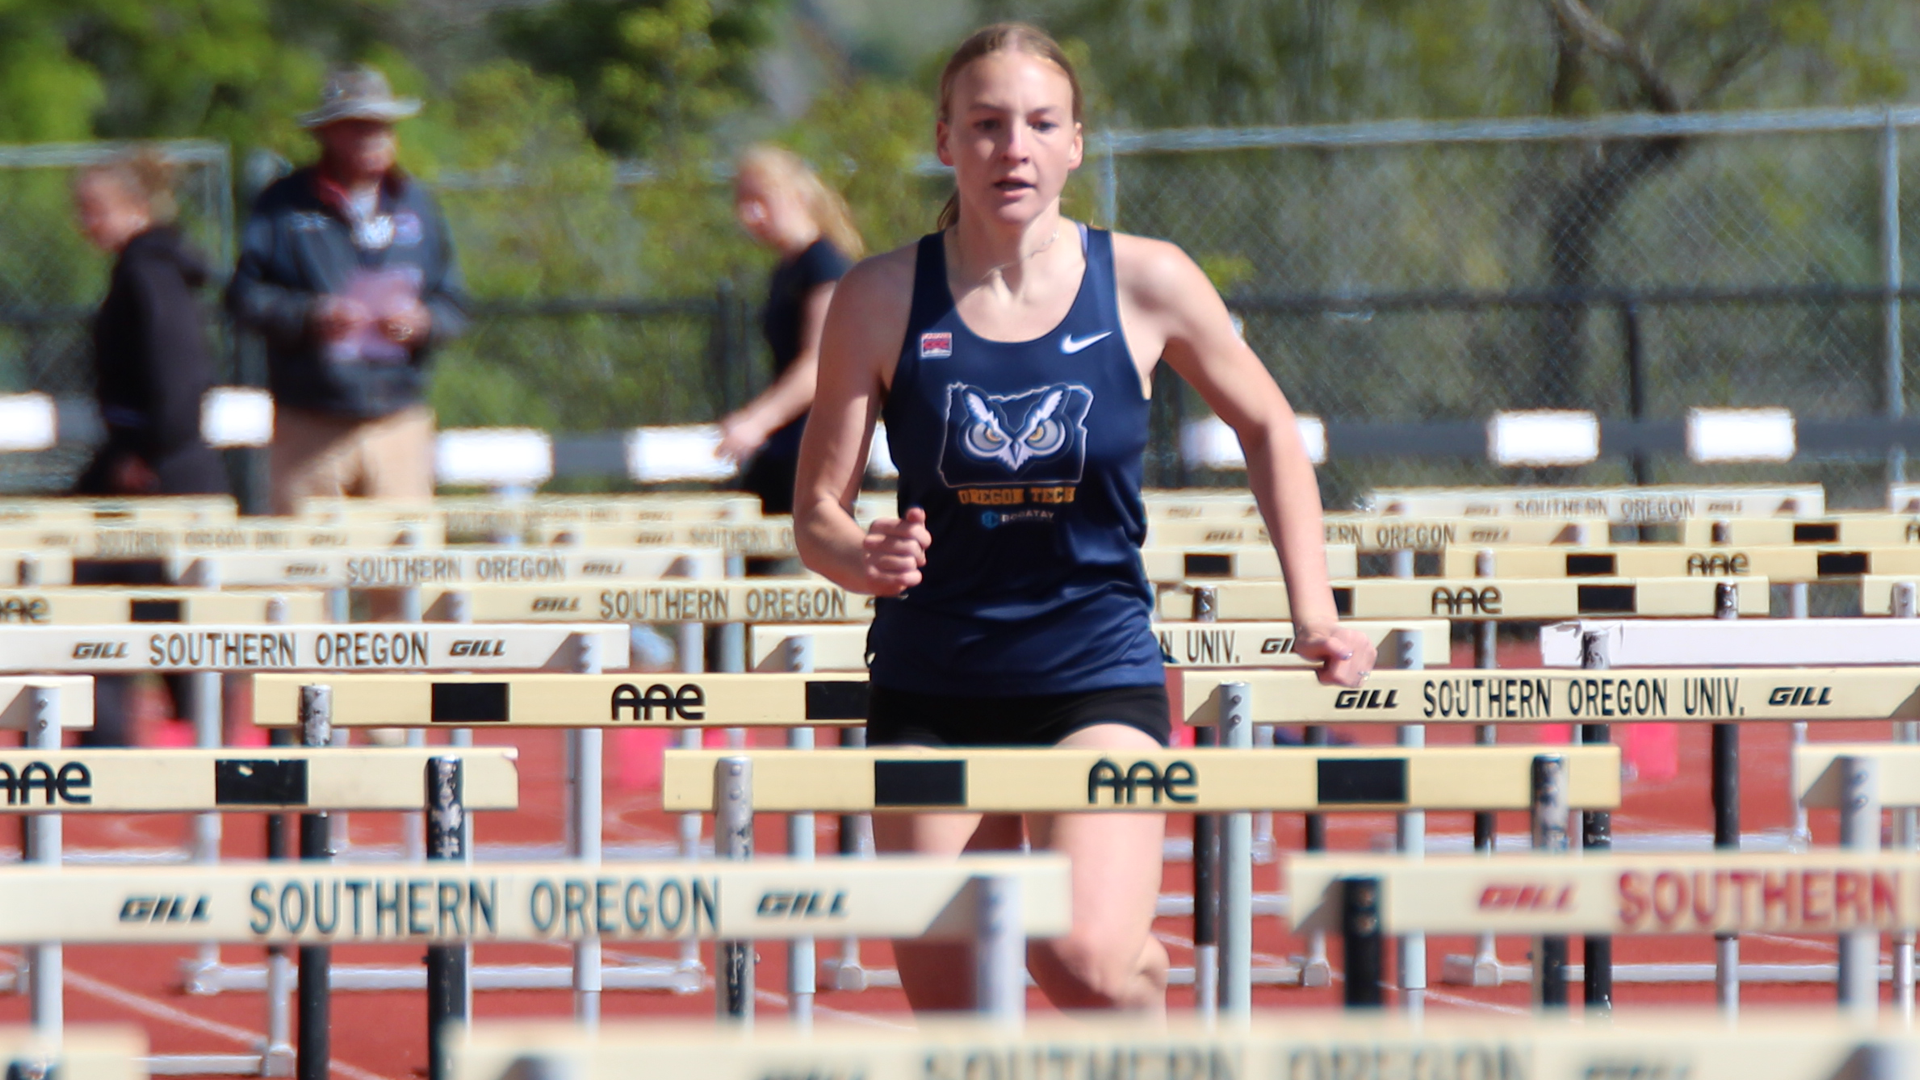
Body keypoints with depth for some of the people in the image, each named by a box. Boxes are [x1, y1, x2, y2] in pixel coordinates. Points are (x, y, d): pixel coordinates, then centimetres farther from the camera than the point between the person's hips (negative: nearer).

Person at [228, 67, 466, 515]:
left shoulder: (414, 205, 15)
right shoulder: (285, 204, 3)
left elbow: (452, 304, 16)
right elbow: (245, 297, -1)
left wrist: (422, 322, -6)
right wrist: (312, 316, -16)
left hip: (399, 423, 3)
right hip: (309, 424, -3)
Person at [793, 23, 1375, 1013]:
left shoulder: (1144, 283, -4)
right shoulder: (882, 299, -5)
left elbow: (1266, 429, 12)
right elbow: (816, 515, -1)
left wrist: (1314, 615, 5)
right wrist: (866, 557, -24)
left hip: (1100, 677, -1)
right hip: (930, 694, 1)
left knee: (1083, 961, -22)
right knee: (944, 1005, 0)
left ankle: (1150, 970, 12)